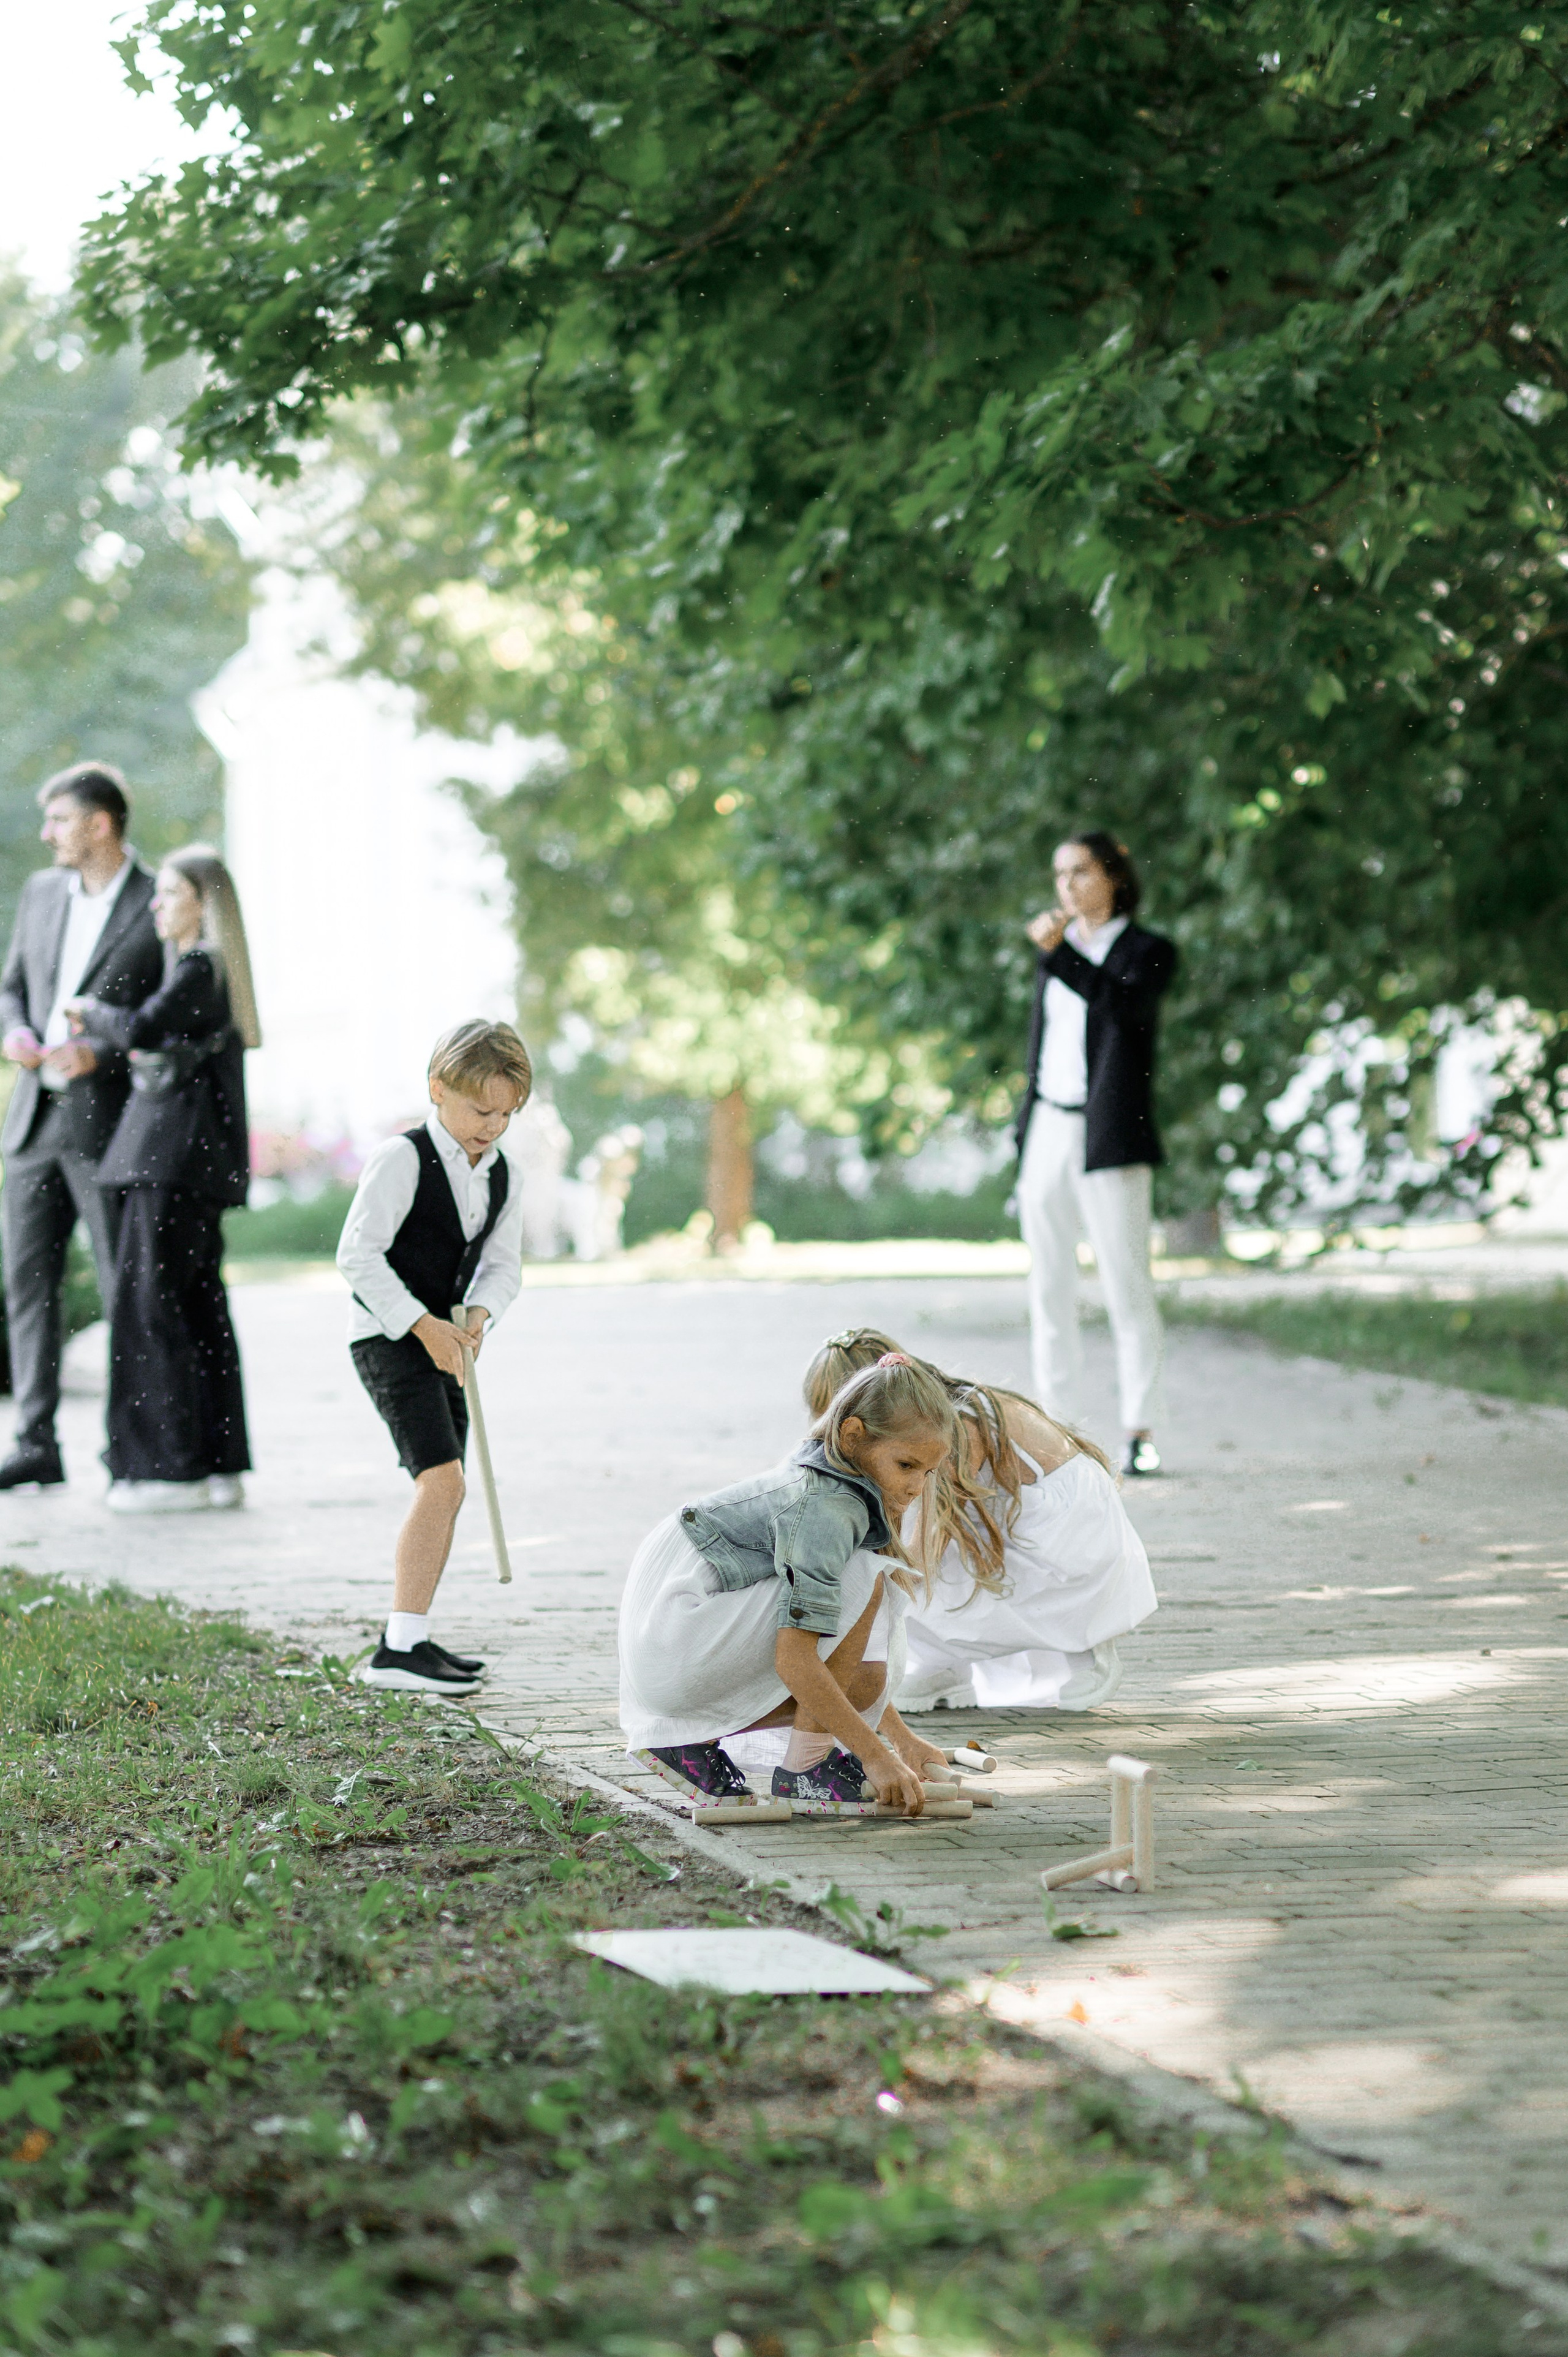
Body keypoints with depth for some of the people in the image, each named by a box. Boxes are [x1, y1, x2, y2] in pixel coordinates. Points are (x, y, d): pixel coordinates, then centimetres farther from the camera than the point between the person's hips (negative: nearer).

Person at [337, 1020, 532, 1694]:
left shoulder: (501, 1175, 8)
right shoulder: (402, 1160, -15)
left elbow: (503, 1264, 10)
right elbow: (357, 1253, -19)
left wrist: (477, 1316, -12)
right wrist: (423, 1325, -21)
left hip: (440, 1339, 9)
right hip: (388, 1337, -9)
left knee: (443, 1492, 11)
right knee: (442, 1482, -19)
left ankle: (411, 1637, 22)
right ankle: (399, 1650, -21)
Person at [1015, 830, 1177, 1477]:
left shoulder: (1147, 952, 1)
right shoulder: (1054, 949, 18)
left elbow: (1127, 1003, -21)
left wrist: (1059, 952, -29)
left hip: (1108, 1140, -6)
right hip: (1048, 1131, 6)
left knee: (1127, 1287, -7)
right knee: (1049, 1290, 4)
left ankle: (1139, 1431, -4)